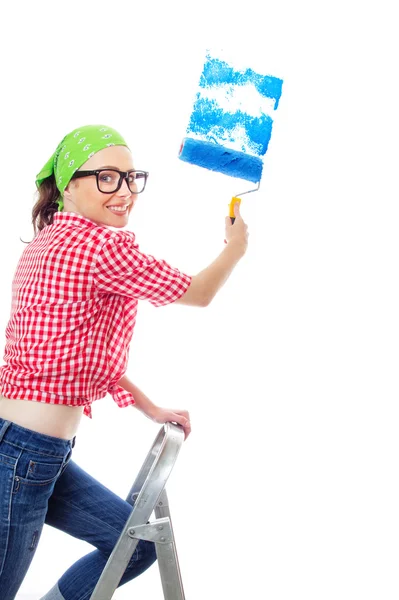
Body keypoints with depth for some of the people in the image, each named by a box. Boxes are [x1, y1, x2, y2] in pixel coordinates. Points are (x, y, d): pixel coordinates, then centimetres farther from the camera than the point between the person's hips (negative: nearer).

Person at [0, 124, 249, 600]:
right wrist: (236, 247, 15)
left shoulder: (50, 241, 12)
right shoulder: (102, 245, -18)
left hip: (42, 456, 10)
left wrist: (150, 409, 20)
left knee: (139, 543, 18)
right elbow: (198, 294, -4)